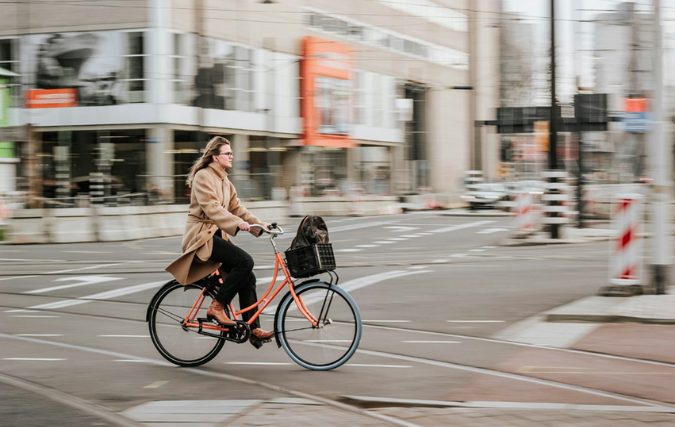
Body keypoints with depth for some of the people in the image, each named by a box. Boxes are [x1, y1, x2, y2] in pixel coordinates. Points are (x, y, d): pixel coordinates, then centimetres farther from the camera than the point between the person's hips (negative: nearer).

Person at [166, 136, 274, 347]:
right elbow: (211, 208, -23)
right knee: (244, 261, -25)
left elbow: (236, 207, 14)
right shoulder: (203, 176, -11)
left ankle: (254, 330, -1)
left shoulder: (224, 181, 18)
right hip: (201, 235, -9)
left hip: (217, 234, 9)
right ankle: (217, 307, -16)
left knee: (247, 277, -2)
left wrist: (259, 224, 2)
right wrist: (237, 224, -35)